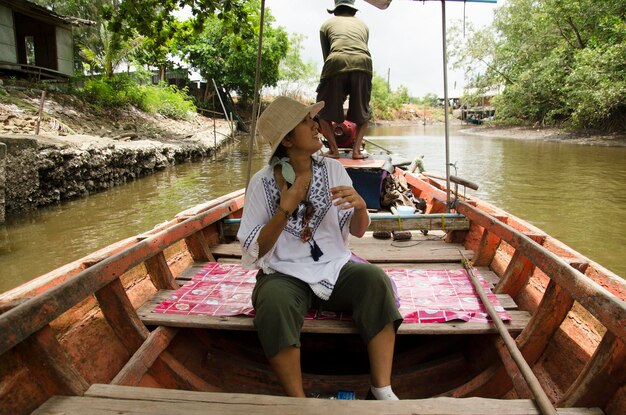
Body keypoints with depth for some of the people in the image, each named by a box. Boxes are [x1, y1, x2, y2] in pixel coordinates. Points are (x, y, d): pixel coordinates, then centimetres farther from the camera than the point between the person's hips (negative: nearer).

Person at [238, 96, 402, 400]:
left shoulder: (332, 169, 3)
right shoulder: (263, 182, -5)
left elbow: (357, 231, 7)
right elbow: (253, 252, -6)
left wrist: (360, 206, -17)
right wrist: (285, 209, -19)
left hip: (335, 269, 3)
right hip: (285, 275, -2)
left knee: (375, 279, -26)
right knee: (274, 302, -34)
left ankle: (381, 391, -19)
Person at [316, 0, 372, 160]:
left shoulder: (327, 24, 25)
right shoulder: (363, 25, 31)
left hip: (336, 63, -2)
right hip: (362, 64, 2)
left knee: (324, 112, 12)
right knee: (362, 113, 18)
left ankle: (333, 150, 4)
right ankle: (357, 149, 7)